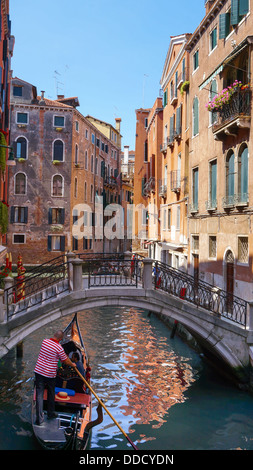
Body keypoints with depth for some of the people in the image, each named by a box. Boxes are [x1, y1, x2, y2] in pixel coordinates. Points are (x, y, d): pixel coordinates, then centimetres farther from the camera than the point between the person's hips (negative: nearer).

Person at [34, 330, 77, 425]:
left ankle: (39, 418, 4)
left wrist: (64, 354, 31)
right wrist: (72, 364, 18)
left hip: (39, 371, 3)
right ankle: (51, 413, 33)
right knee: (51, 394, 18)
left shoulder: (44, 341, 1)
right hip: (50, 374, -3)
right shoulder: (59, 348, -15)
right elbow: (65, 361, -2)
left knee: (39, 394, 4)